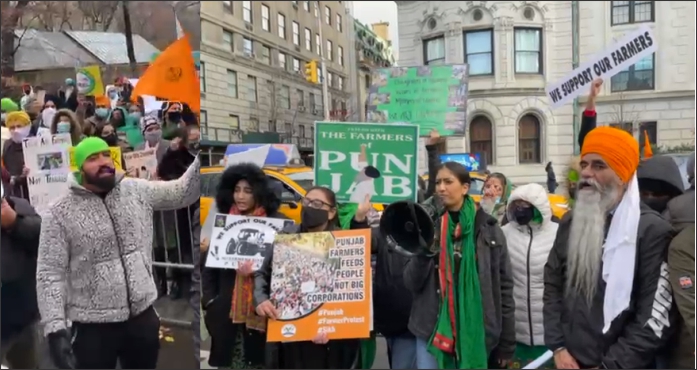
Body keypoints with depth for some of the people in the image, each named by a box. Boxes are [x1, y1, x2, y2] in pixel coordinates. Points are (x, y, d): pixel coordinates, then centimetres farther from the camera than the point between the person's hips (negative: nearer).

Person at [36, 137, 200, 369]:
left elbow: (184, 192, 4)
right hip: (93, 327, -3)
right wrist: (55, 330, -16)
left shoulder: (137, 191, 2)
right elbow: (50, 274, -9)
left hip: (143, 316, 3)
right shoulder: (59, 213, -8)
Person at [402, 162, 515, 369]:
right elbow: (411, 283, -1)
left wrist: (506, 344, 2)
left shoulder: (488, 229, 0)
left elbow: (504, 287, 3)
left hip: (475, 333, 0)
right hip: (431, 331, 1)